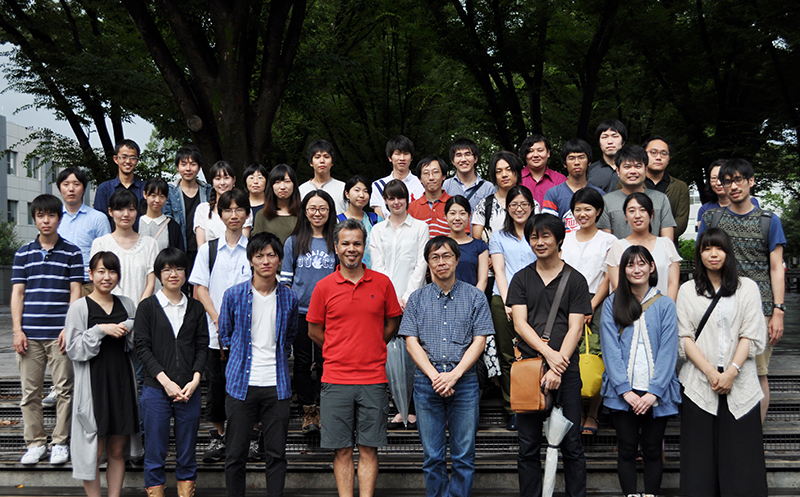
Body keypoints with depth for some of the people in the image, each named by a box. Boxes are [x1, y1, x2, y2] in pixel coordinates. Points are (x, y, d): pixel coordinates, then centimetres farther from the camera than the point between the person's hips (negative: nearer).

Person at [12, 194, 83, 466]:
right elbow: (17, 293, 8)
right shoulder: (23, 254, 10)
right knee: (30, 390, 4)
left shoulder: (72, 253, 5)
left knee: (64, 388, 0)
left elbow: (75, 293, 2)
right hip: (29, 334, 2)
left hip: (60, 334, -2)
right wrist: (17, 330, 0)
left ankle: (60, 443, 10)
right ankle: (35, 443, 14)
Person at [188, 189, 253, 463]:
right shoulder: (208, 249, 8)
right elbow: (200, 288, 5)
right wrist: (218, 320, -8)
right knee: (216, 383, 4)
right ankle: (217, 437, 16)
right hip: (214, 332, 1)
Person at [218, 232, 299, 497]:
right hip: (242, 384, -1)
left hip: (277, 385, 1)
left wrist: (277, 358, 9)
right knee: (236, 454, 4)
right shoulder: (234, 295, 0)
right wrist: (245, 354, 6)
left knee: (276, 454, 5)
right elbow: (225, 335, 13)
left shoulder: (289, 298, 5)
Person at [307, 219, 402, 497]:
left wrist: (371, 350, 7)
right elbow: (314, 330, 10)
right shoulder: (324, 287, 2)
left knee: (369, 448, 3)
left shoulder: (382, 283, 3)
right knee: (342, 450, 4)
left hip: (373, 379, 0)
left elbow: (392, 323, 13)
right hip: (336, 380, 0)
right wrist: (341, 353, 7)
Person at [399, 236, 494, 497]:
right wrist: (435, 376, -10)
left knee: (464, 455, 1)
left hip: (464, 380, -1)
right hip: (427, 381, 1)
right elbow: (411, 341, 3)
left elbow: (479, 341, 0)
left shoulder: (475, 297, 5)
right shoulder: (417, 299, 9)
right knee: (432, 456, 5)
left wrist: (454, 374, -12)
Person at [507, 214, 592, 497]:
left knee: (571, 445, 1)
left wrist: (557, 369, -15)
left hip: (566, 370, -1)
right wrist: (548, 352, -16)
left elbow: (575, 328, -3)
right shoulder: (521, 279, 10)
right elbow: (519, 323, 0)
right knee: (528, 447, 5)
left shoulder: (575, 280, 5)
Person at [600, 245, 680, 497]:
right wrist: (625, 390, -11)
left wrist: (653, 392, -11)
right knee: (627, 450, 2)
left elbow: (668, 351, -2)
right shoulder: (612, 304, 5)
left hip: (655, 393, 0)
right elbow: (610, 349, -2)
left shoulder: (665, 305, 4)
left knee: (652, 450, 6)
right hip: (623, 393, 0)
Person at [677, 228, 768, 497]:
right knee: (701, 453, 0)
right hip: (700, 381, 1)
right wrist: (710, 372, -10)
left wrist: (731, 372, -11)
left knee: (740, 453, -3)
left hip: (739, 382, 0)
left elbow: (751, 336, 1)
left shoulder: (747, 288, 8)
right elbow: (685, 338, 2)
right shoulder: (688, 291, 10)